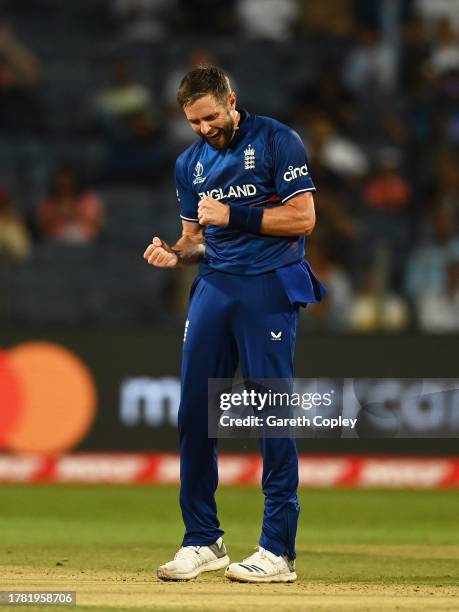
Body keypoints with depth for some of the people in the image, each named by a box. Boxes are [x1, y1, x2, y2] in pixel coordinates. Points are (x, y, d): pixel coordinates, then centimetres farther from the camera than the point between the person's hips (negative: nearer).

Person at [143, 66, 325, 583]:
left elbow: (303, 217, -9)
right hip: (213, 287, 6)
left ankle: (278, 550, -5)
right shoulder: (190, 164, 15)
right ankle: (202, 541, 13)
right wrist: (174, 254, -1)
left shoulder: (275, 142, -4)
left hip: (269, 288, -6)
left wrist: (232, 215, -14)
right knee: (193, 412, 2)